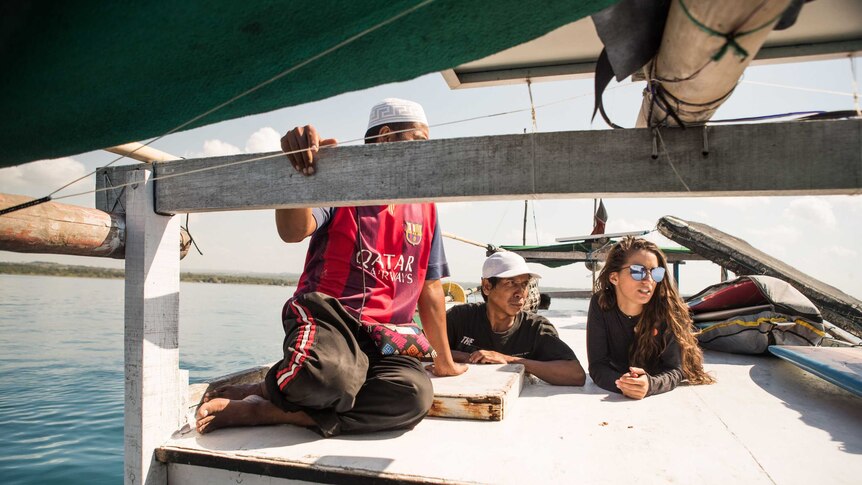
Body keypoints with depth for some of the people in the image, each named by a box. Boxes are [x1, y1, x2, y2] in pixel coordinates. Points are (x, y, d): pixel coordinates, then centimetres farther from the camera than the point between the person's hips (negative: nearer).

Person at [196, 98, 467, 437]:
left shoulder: (424, 208, 17)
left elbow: (430, 287, 19)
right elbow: (293, 231, -17)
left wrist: (444, 361, 23)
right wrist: (300, 167, -36)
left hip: (384, 340, 5)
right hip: (327, 315, -4)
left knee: (416, 394, -30)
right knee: (329, 372, -40)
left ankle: (262, 411, -17)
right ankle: (265, 389, -4)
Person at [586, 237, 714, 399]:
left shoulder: (667, 308, -18)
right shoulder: (601, 303, -17)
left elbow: (674, 369, -18)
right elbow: (597, 365, -18)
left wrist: (651, 385, -39)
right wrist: (622, 384, -38)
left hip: (660, 398, 0)